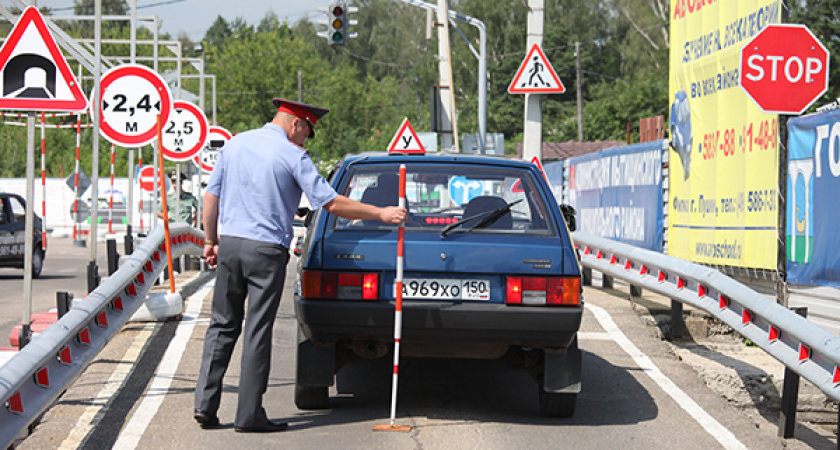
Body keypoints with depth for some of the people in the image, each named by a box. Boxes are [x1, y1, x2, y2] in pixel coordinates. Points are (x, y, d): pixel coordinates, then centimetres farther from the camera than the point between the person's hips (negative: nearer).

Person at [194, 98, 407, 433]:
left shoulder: (235, 144, 12)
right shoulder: (293, 156, -6)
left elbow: (211, 196, 13)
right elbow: (332, 204, -8)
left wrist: (211, 241, 20)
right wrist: (380, 214, -2)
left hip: (229, 243, 5)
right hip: (266, 250, -5)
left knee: (222, 326, 12)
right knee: (257, 331, 0)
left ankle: (205, 404, 6)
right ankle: (249, 414, 2)